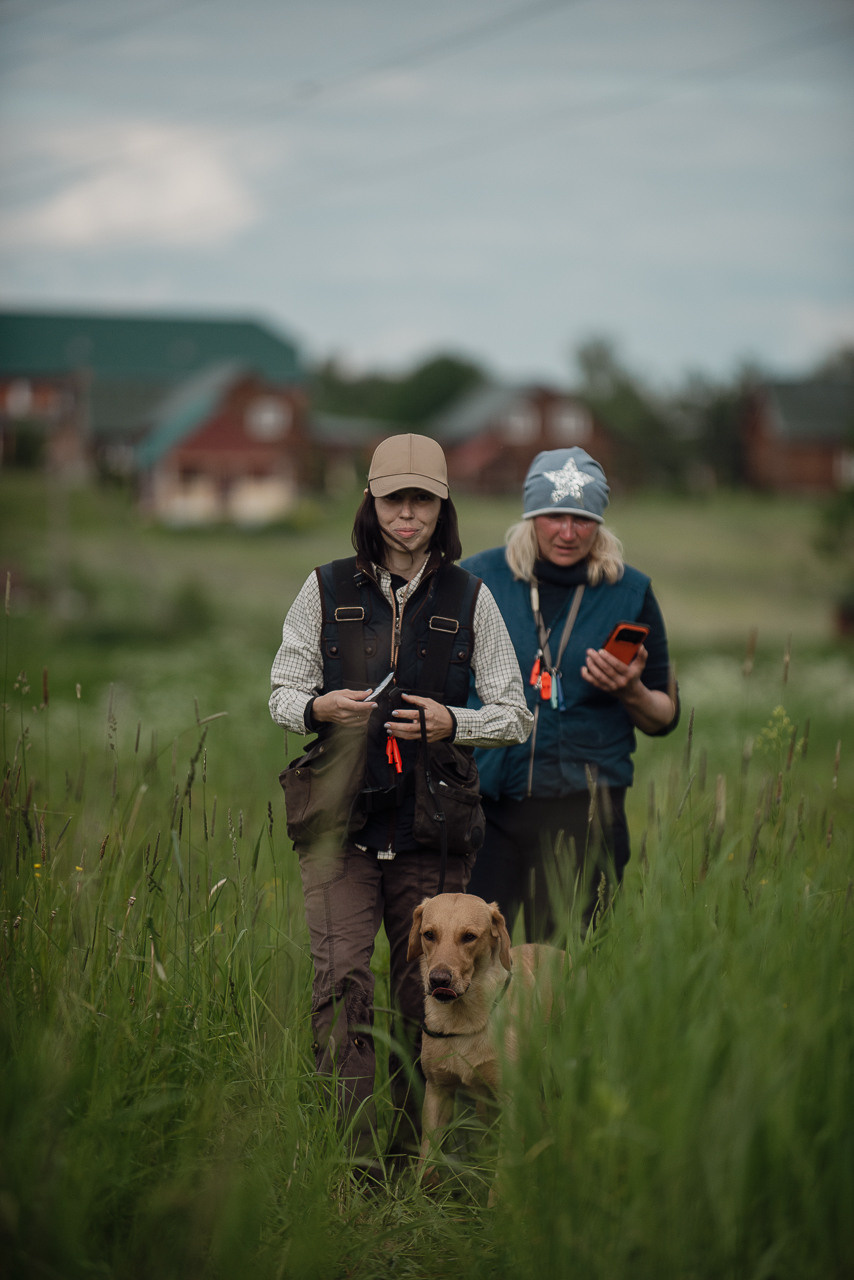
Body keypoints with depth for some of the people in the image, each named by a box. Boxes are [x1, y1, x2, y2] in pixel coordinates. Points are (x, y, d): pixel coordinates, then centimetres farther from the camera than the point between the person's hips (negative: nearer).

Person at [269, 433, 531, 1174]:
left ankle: (414, 1151, 14)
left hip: (432, 825, 0)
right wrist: (318, 709, -9)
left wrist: (453, 723, -10)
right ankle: (357, 1147, -14)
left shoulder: (471, 599, 7)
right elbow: (283, 693, 14)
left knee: (424, 989, 3)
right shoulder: (327, 590, 8)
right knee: (341, 977, -14)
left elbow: (515, 717, 10)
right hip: (341, 816, 0)